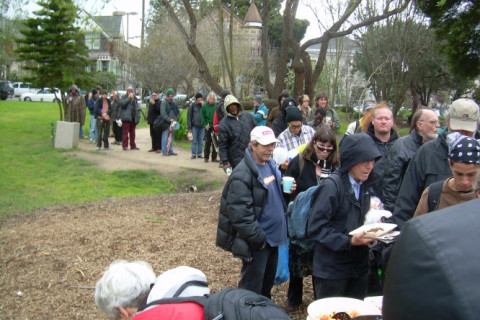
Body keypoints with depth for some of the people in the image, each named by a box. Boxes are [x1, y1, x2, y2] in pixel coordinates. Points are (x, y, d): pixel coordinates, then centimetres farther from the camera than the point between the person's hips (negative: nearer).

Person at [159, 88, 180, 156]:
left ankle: (170, 151, 19)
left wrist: (175, 119, 0)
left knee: (171, 137, 11)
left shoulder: (174, 102, 13)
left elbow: (178, 112, 17)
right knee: (165, 137, -5)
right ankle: (164, 151, 1)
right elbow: (163, 113, -14)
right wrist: (169, 119, -20)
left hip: (172, 122, 6)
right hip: (166, 122, -6)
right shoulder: (164, 102, -6)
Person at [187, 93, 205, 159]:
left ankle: (199, 154, 13)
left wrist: (203, 105, -8)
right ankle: (193, 154, 6)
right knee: (194, 141, 0)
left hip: (202, 126, 2)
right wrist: (189, 127, -2)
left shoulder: (204, 105, 7)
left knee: (201, 141, 6)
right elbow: (189, 116, 3)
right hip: (194, 126, -2)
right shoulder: (192, 105, 2)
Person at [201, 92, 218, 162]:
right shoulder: (205, 106, 0)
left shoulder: (216, 106, 1)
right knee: (207, 142, 4)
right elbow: (203, 117, 2)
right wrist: (205, 125, -9)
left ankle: (214, 157, 14)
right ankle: (206, 157, 14)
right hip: (208, 127, -1)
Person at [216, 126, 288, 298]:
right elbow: (240, 213, -26)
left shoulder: (271, 164, 6)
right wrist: (257, 238, -21)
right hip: (255, 241, -9)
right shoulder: (242, 175, -24)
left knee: (269, 279, 25)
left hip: (272, 236, 9)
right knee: (252, 285, 5)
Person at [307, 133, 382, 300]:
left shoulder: (367, 185, 7)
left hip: (359, 267, 7)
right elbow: (316, 228, -20)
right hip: (331, 269, -6)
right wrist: (349, 242, -26)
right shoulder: (331, 186, -17)